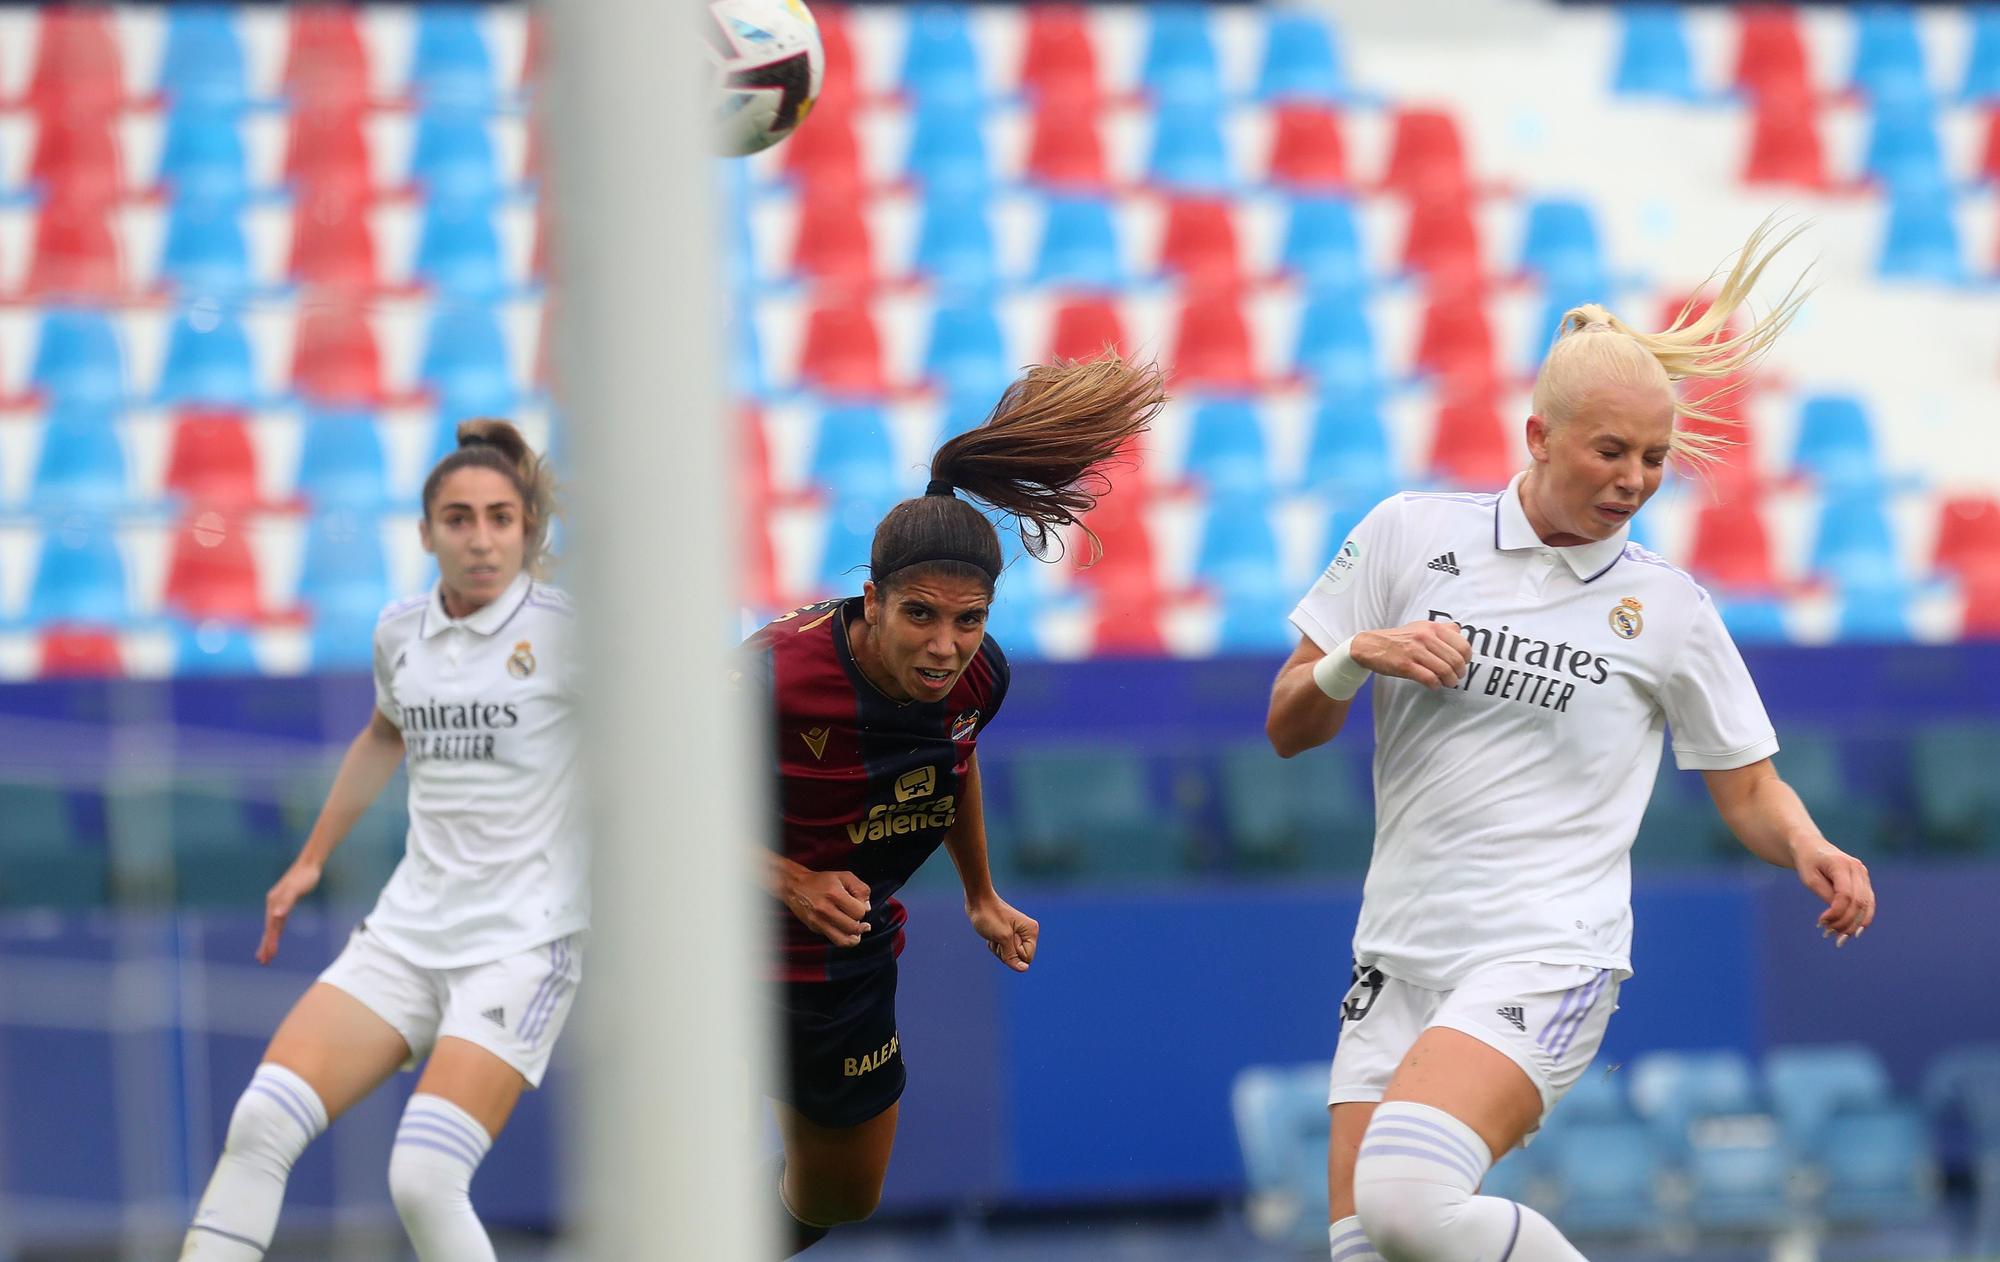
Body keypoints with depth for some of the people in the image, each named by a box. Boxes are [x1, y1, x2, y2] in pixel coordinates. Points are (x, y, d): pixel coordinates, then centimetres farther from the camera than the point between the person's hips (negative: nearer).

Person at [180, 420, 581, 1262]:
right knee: (261, 1124, -10)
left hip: (521, 941, -5)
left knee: (424, 1180, -21)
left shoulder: (564, 630, -9)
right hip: (408, 930, 5)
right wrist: (311, 861, 33)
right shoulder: (401, 632, 9)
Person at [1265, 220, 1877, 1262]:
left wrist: (1809, 849, -10)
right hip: (1398, 961, 4)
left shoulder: (1666, 606, 3)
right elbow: (1288, 729, 10)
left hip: (1545, 960, -4)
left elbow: (1750, 789, 11)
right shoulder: (1410, 533, 5)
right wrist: (1357, 654, -11)